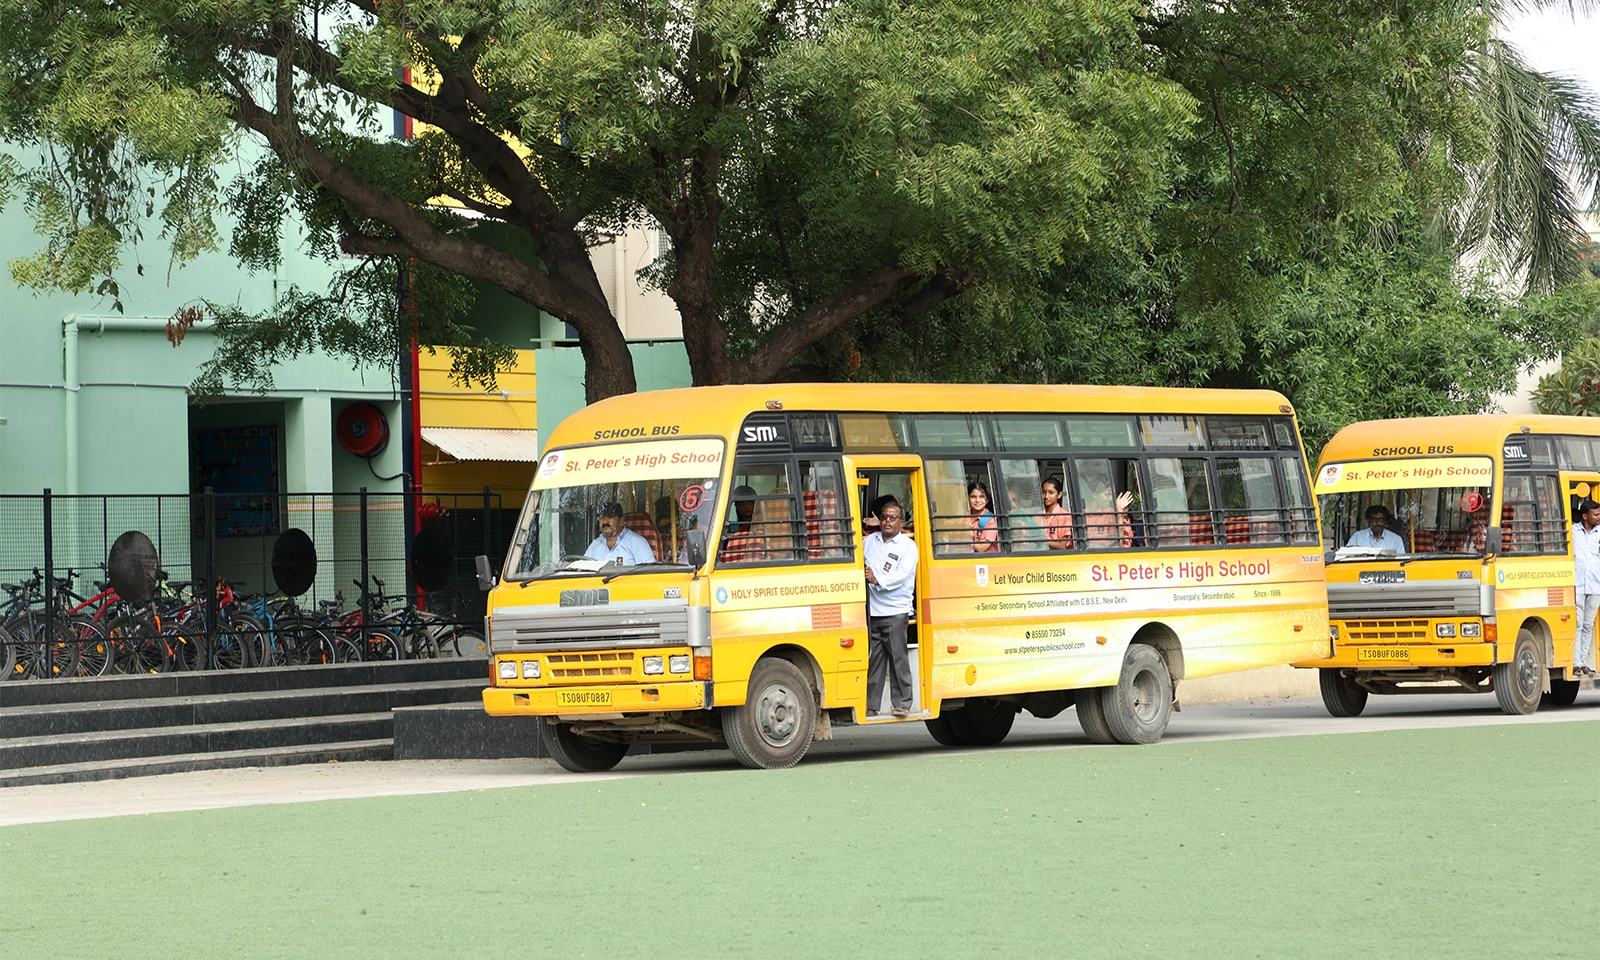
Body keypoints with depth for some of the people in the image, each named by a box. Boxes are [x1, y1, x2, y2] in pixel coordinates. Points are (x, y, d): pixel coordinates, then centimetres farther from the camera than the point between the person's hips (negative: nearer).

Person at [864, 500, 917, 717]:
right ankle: (870, 704, 8)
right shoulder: (870, 541, 16)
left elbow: (902, 574, -10)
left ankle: (902, 703, 0)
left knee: (898, 657, -5)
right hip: (872, 610, 4)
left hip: (896, 611, -4)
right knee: (874, 658, 4)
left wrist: (878, 580, -21)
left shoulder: (908, 546, 2)